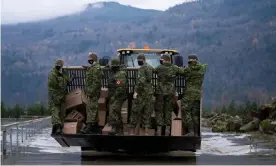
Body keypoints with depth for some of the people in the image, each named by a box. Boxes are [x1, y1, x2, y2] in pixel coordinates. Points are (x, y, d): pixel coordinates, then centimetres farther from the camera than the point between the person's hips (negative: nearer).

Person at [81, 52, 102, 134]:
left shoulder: (96, 68, -15)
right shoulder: (92, 68, 18)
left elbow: (96, 81, -22)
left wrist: (91, 92, -24)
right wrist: (88, 91, 21)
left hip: (93, 92, -11)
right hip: (90, 92, 11)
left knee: (91, 108, -12)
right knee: (93, 108, 12)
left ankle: (89, 126, -15)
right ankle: (95, 125, 17)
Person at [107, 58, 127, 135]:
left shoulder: (120, 75, -15)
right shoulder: (112, 74, 16)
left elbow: (120, 88, -23)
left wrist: (114, 97, -21)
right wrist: (109, 97, 21)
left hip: (118, 98, -10)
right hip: (112, 98, 10)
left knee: (113, 114, -15)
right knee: (117, 114, 13)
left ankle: (114, 129, -13)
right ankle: (120, 130, 19)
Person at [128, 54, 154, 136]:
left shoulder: (142, 68, -13)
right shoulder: (151, 68, 11)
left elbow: (141, 81, -24)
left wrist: (136, 91, -23)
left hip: (142, 93, -7)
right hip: (150, 93, 7)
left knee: (135, 111, 0)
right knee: (147, 111, 8)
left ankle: (131, 130, 3)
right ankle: (146, 131, 5)